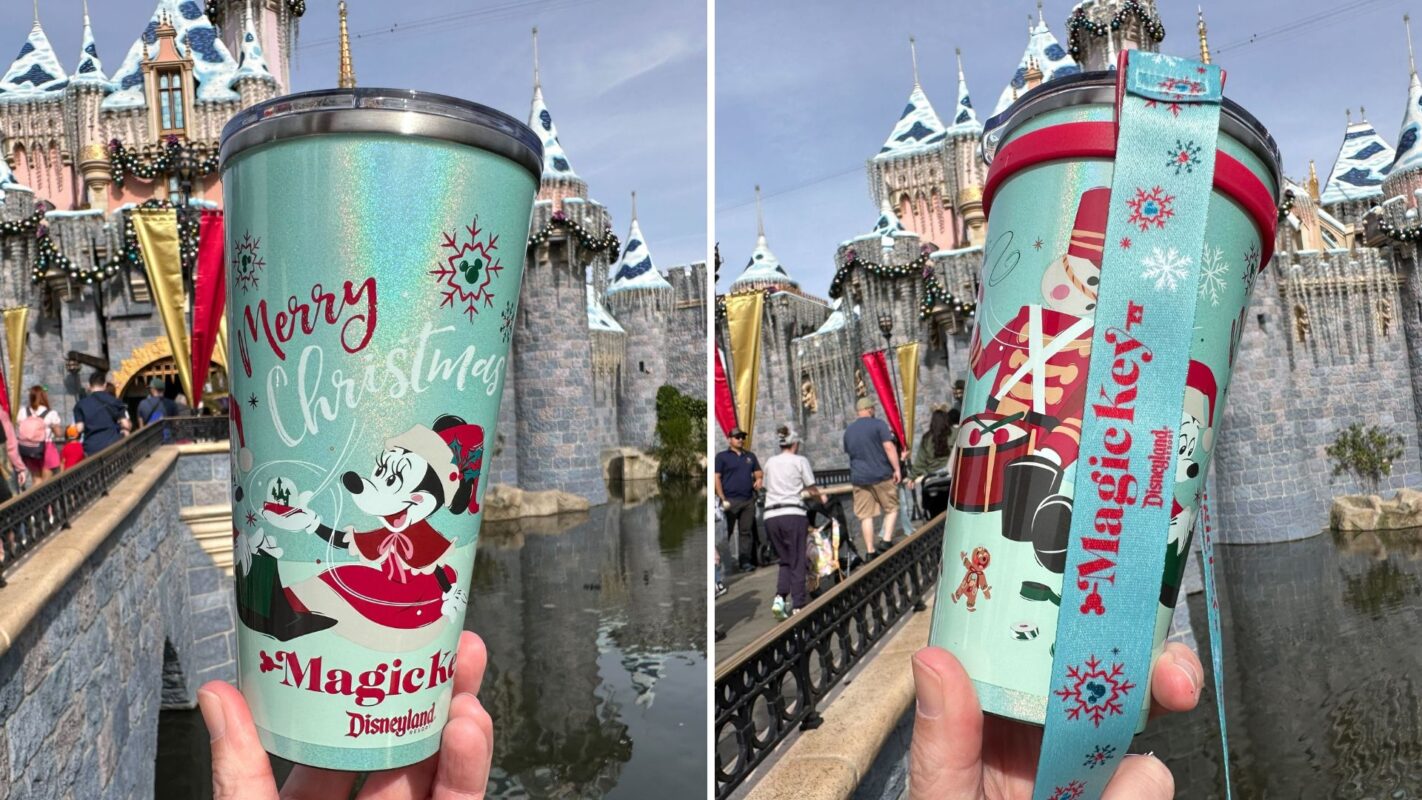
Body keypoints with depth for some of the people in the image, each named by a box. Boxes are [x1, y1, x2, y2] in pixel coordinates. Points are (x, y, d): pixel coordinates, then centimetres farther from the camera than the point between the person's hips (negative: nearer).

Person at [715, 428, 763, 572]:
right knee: (725, 532, -3)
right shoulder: (722, 456, 4)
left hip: (748, 500, 5)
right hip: (730, 500, -4)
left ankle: (745, 561, 8)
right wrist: (722, 499, -12)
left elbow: (758, 473, 21)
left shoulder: (750, 456, 18)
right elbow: (717, 478, -3)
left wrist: (759, 480, -4)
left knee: (746, 531, 4)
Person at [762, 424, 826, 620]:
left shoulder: (770, 462, 16)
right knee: (797, 562, 4)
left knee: (785, 560, 15)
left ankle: (779, 598, -3)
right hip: (793, 514, -4)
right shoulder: (800, 460, 4)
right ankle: (798, 606, 4)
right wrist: (821, 496, 28)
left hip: (770, 516, 4)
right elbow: (812, 488, 6)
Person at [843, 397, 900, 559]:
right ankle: (886, 540, -3)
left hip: (858, 477, 4)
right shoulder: (878, 424, -4)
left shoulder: (848, 430, 12)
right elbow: (889, 447, -12)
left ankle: (870, 551, 4)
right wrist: (897, 469, -9)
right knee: (891, 508, 11)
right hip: (881, 475, -4)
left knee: (865, 515, 4)